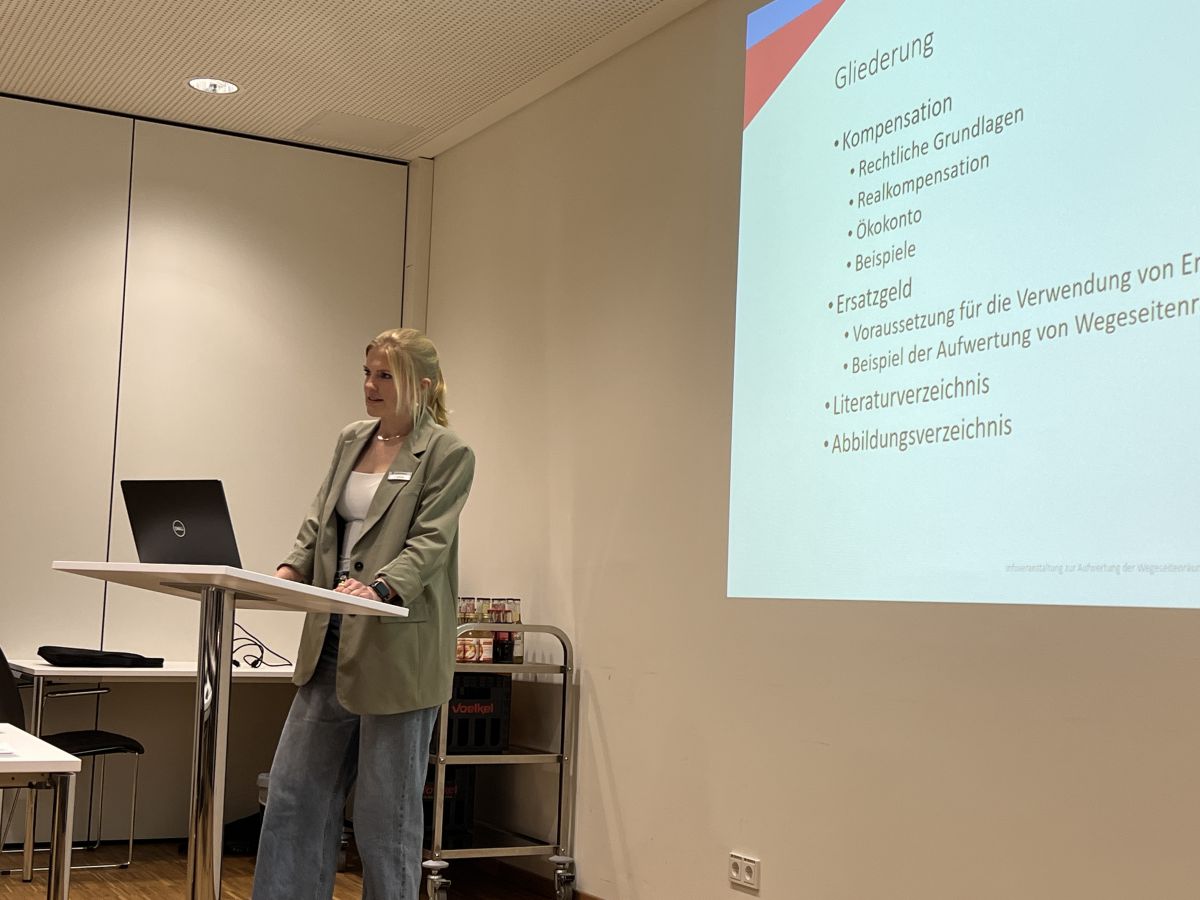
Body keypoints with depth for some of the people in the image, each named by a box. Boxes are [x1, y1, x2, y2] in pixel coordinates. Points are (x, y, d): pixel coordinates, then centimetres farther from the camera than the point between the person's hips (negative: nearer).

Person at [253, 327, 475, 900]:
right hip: (332, 644, 7)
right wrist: (290, 571, -8)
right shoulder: (350, 441, 13)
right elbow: (319, 523, 11)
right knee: (295, 790, 8)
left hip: (397, 652, -7)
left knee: (386, 808, 2)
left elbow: (429, 542, -16)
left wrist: (377, 587, -33)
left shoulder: (448, 454, -7)